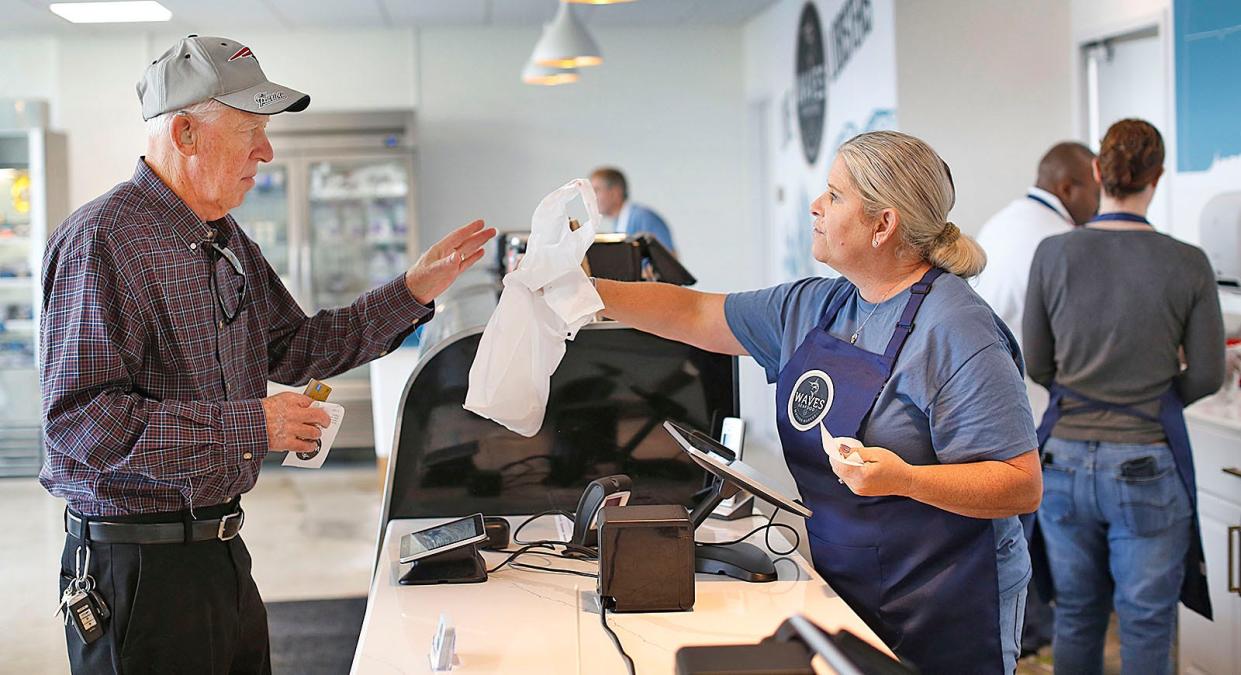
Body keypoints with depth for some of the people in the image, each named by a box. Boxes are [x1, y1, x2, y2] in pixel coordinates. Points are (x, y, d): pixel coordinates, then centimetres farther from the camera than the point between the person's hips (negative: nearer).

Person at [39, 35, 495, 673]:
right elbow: (79, 421, -24)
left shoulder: (224, 239, 12)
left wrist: (414, 291, 10)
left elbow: (293, 348, 19)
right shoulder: (102, 240, -17)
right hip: (138, 568, -8)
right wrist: (248, 425, -22)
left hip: (220, 546, 9)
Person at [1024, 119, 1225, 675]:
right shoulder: (1188, 265, -8)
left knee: (1076, 618, 17)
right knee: (1146, 627, 9)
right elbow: (1207, 375, -1)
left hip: (1065, 461, 2)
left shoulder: (1053, 254, -4)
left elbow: (1037, 364, 4)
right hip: (1147, 467, -2)